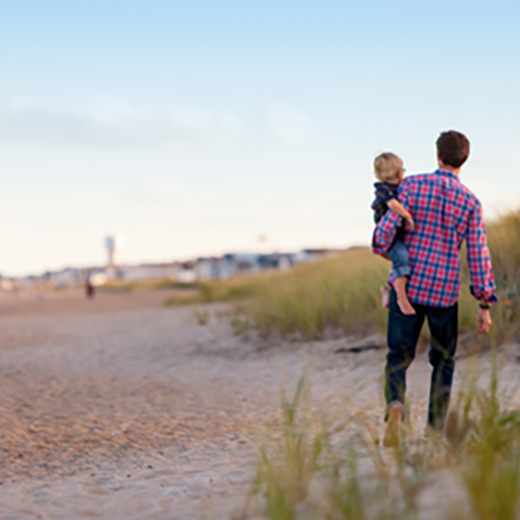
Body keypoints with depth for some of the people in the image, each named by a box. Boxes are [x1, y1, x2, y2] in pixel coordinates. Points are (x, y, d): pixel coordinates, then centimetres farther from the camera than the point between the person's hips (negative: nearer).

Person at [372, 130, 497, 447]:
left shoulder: (412, 185, -4)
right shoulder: (471, 203, -2)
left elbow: (387, 227, -9)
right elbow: (478, 255, -4)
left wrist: (382, 248, 16)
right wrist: (485, 305, 1)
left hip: (408, 285, 0)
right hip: (445, 291, 0)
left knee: (399, 356, 8)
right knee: (443, 360, 16)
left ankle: (395, 405, -21)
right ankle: (436, 430, 14)